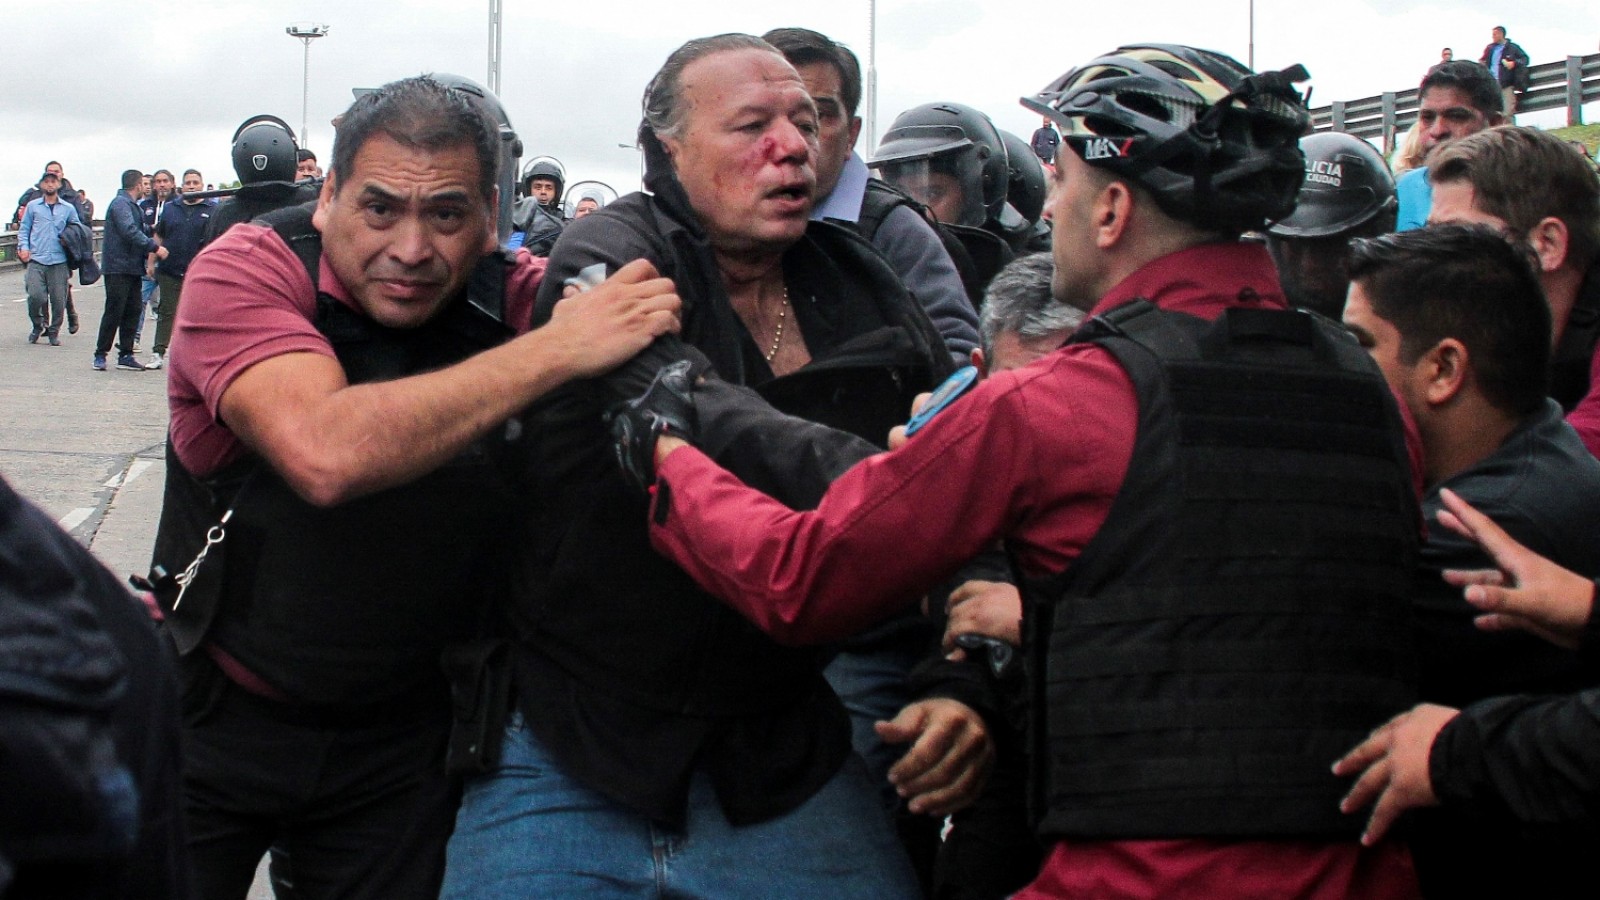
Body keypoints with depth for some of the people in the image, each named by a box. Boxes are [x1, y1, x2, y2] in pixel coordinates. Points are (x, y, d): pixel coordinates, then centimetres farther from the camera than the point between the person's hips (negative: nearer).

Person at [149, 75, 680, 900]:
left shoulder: (520, 299, -8)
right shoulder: (247, 268, -19)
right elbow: (326, 454, -36)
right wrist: (557, 350, -35)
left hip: (400, 736, 3)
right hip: (209, 712, -2)